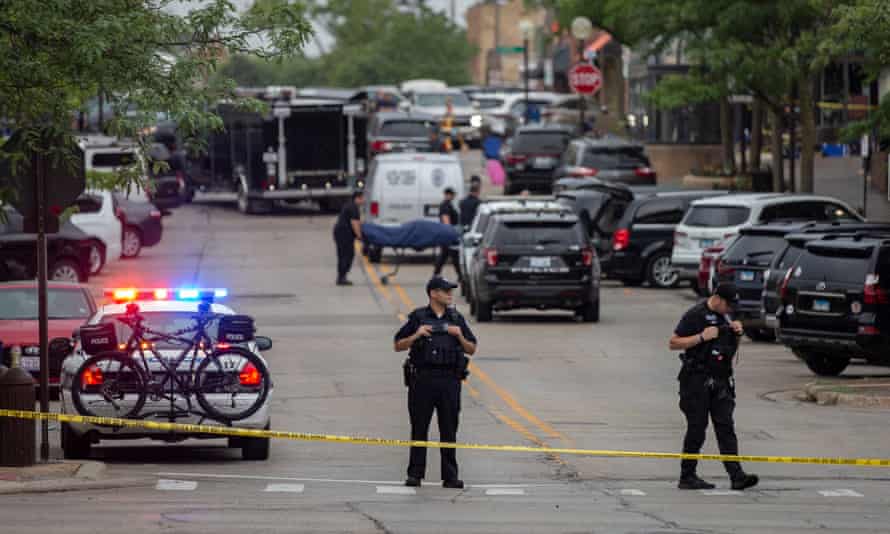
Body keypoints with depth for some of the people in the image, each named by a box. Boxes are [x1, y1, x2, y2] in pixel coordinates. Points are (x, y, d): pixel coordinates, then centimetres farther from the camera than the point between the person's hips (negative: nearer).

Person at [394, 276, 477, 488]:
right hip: (423, 379, -2)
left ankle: (450, 476, 6)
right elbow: (398, 346, 4)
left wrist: (459, 337, -5)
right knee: (419, 429, 1)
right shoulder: (418, 317, 3)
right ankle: (415, 474, 7)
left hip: (449, 380, 2)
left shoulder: (456, 318, 11)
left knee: (449, 430, 2)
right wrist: (416, 336, -12)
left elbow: (472, 350, 13)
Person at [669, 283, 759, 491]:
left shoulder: (724, 315, 14)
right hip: (697, 380, -7)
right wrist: (702, 337, -20)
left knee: (726, 427, -1)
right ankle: (687, 477, 6)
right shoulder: (695, 315, -9)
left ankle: (736, 475, -8)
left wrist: (736, 330, 8)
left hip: (721, 380, 7)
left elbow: (730, 344, 30)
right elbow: (674, 343, -12)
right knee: (697, 429, -2)